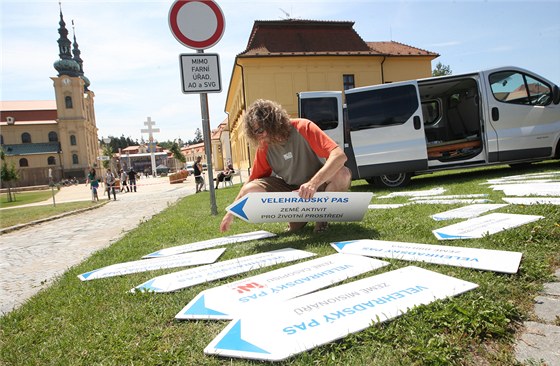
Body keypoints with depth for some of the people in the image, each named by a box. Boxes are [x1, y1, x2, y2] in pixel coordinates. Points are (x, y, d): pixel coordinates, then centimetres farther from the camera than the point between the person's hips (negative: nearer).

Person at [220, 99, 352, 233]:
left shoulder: (303, 128, -21)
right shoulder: (264, 146, -8)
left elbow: (339, 156, -31)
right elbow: (251, 181, 3)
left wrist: (313, 183, -44)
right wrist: (232, 212, -2)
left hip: (319, 186, -3)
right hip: (291, 190, 4)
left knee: (343, 174, -34)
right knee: (250, 190, -18)